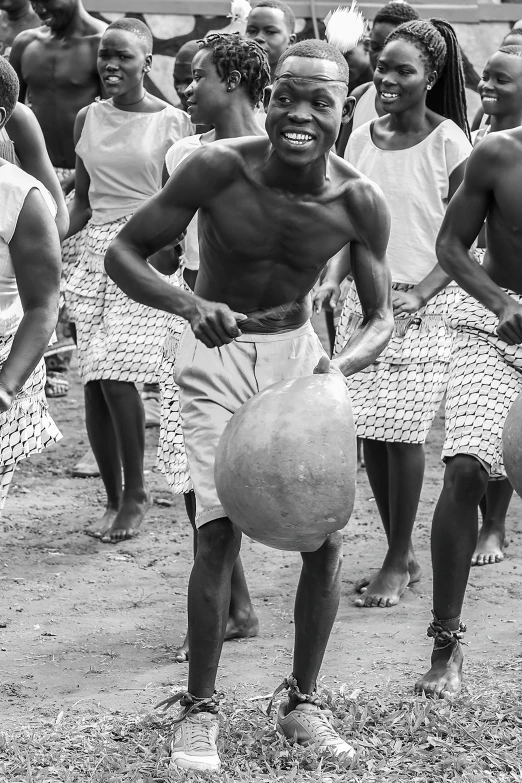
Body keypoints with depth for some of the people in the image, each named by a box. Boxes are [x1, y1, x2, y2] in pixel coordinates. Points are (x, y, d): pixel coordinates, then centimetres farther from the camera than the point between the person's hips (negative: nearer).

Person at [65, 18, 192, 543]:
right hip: (97, 255, 5)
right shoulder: (88, 120, 10)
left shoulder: (172, 123, -4)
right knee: (94, 384, -1)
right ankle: (114, 496, 11)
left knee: (117, 375, -16)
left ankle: (135, 493, -1)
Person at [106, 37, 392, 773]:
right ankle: (199, 709, -1)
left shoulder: (360, 203, -16)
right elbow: (122, 252, -16)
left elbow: (381, 316, -6)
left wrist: (338, 366, -28)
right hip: (218, 353, -3)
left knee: (326, 534, -2)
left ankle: (303, 702, 18)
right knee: (220, 528, -15)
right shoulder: (218, 168, -23)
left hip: (298, 350, 3)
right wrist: (189, 304, -34)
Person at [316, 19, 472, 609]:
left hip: (423, 304, -5)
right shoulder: (361, 141, 7)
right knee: (370, 432, 4)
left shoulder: (447, 141, -6)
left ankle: (397, 563, 5)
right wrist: (331, 280, -4)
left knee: (402, 432, -7)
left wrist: (417, 294, -17)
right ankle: (403, 556, 17)